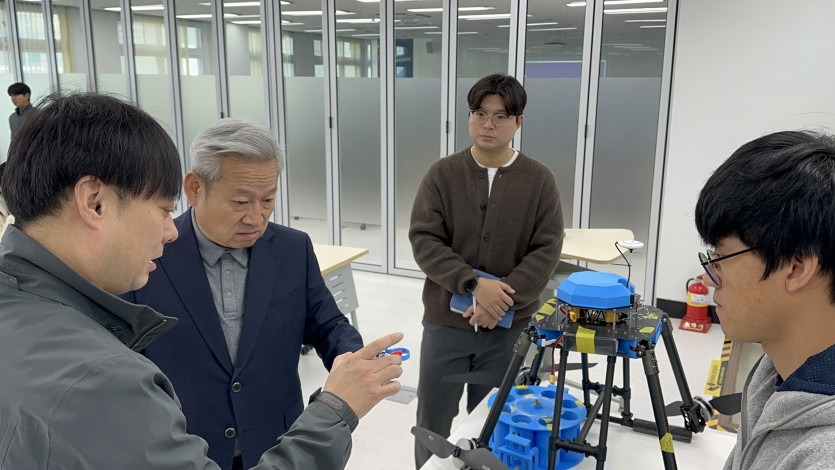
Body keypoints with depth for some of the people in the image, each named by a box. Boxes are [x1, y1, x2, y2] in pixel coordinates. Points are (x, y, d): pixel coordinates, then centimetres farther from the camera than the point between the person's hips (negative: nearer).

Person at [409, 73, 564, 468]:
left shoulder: (539, 180, -1)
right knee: (432, 424, 12)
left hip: (509, 326, 0)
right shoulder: (442, 174, -1)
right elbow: (424, 240, -7)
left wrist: (502, 298, -17)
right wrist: (474, 283, -20)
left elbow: (546, 251, -6)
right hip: (446, 321, 0)